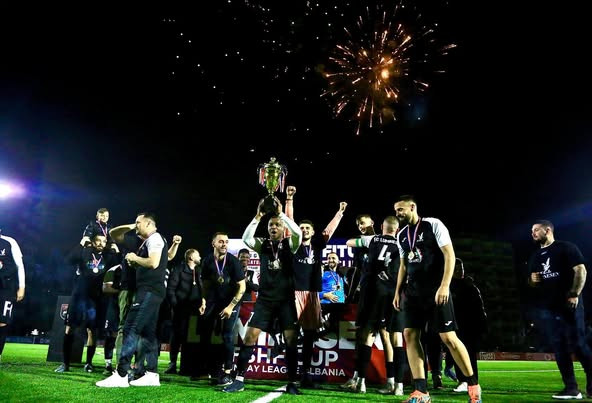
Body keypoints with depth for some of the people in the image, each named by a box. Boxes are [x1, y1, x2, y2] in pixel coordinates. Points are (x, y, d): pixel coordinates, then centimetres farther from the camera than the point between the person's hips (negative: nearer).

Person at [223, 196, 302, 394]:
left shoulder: (289, 245, 2)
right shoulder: (262, 245, 7)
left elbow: (298, 233, -20)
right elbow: (246, 238, -13)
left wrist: (281, 213, -20)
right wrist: (258, 216, -17)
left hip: (285, 300, -1)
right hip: (264, 299, 2)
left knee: (291, 339, -5)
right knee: (249, 336, -4)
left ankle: (292, 383, 5)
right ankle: (239, 380, 4)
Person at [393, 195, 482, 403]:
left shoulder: (433, 225, -5)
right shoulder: (401, 235, 13)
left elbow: (449, 254, -10)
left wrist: (444, 286, -19)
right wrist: (398, 291, 13)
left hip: (436, 291, -6)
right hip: (413, 292, 6)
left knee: (448, 337, -6)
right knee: (410, 335, -2)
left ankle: (473, 385, 15)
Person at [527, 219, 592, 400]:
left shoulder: (566, 248, 2)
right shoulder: (535, 256, 19)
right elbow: (531, 282, 26)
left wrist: (575, 294, -16)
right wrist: (531, 280, 2)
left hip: (568, 304, -6)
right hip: (544, 308, 6)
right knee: (558, 347, 3)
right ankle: (571, 388, 7)